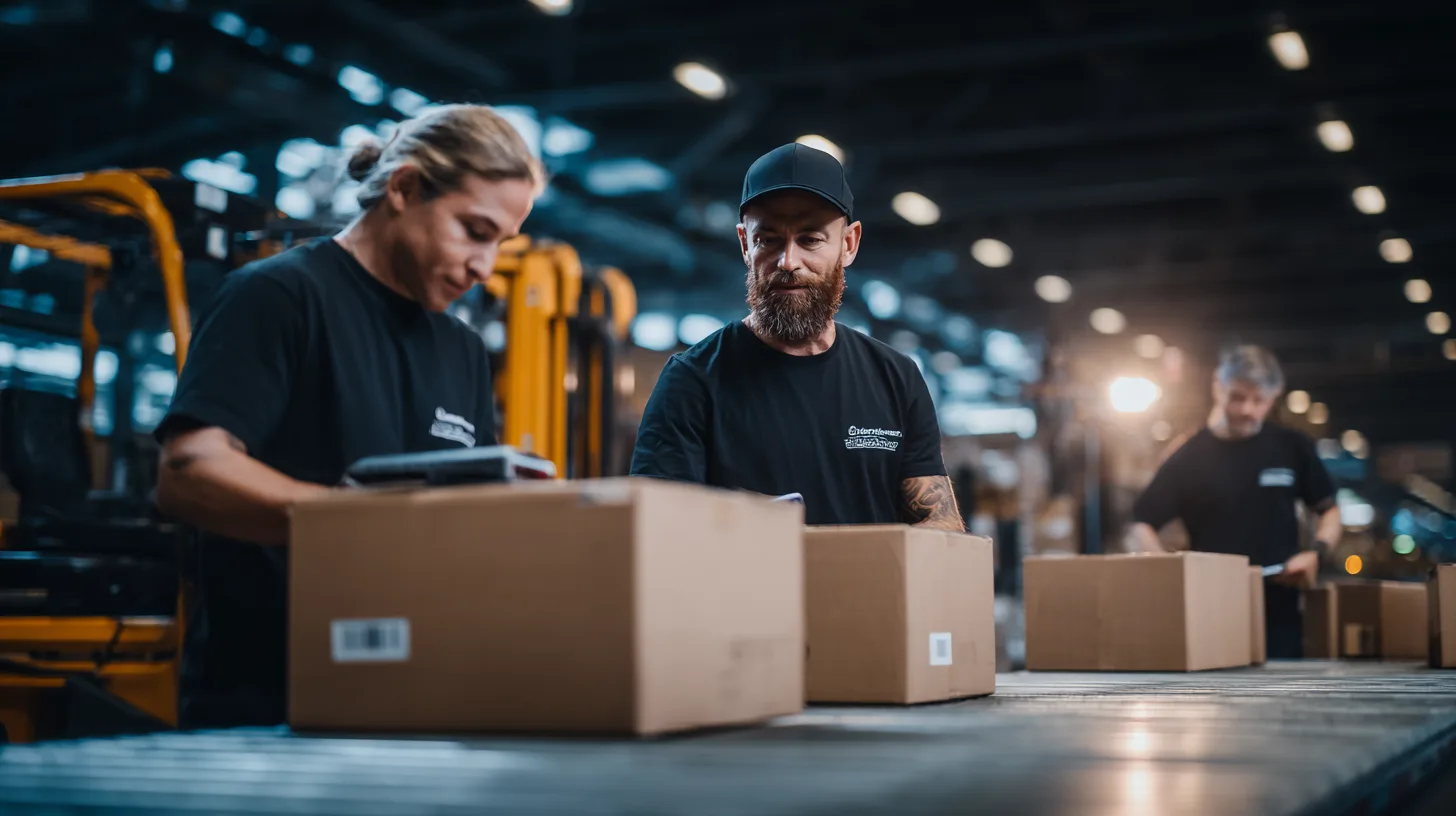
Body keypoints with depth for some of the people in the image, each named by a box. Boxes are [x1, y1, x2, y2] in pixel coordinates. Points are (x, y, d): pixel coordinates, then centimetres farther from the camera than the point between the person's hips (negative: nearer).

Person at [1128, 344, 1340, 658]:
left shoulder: (1292, 448, 6)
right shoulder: (1190, 456, 0)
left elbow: (1329, 510, 16)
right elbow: (1142, 527, 1)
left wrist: (1317, 552, -4)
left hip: (1281, 616, 2)